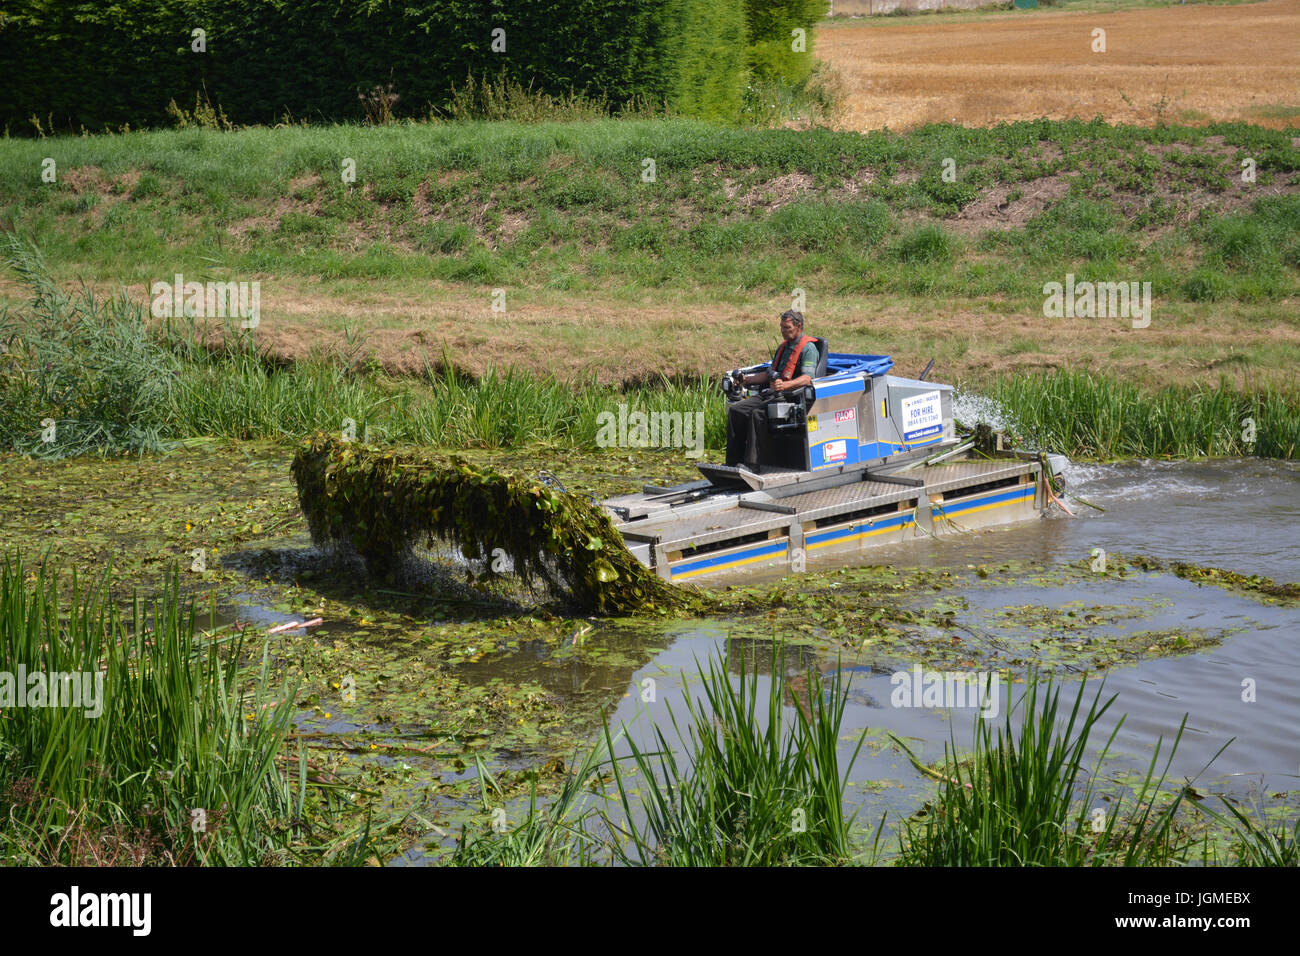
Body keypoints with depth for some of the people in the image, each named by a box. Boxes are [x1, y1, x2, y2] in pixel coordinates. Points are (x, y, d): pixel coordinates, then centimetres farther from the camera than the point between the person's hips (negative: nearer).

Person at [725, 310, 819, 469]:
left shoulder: (808, 348, -6)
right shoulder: (783, 346, 23)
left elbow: (806, 378, -19)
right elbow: (769, 374, 27)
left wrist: (785, 385, -36)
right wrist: (748, 380, 12)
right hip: (773, 395, 9)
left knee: (757, 414, -33)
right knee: (735, 410, -7)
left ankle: (752, 464, -33)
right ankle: (733, 461, -9)